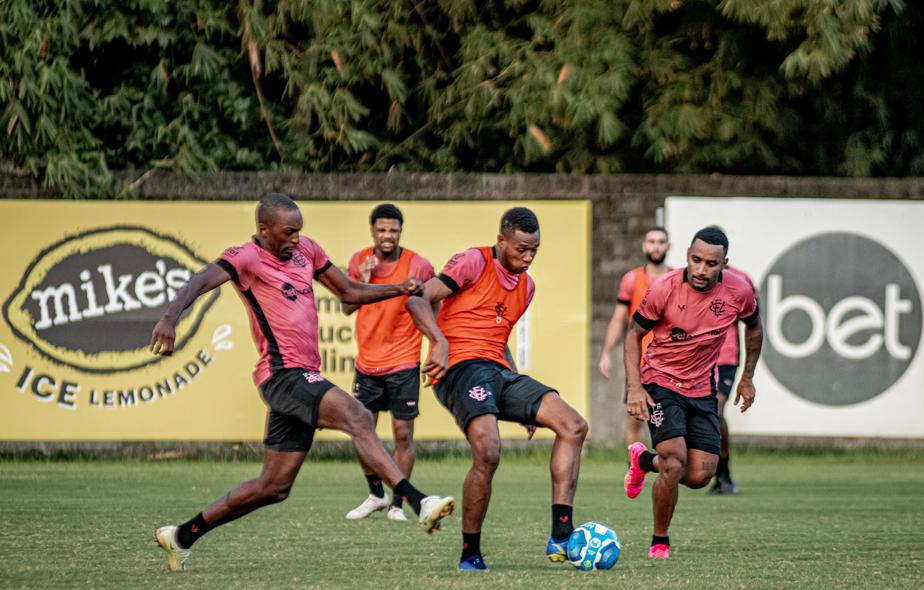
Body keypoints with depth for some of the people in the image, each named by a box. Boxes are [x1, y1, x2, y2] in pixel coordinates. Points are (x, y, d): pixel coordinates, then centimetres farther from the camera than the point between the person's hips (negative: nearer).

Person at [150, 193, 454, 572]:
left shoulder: (305, 250, 16)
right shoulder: (247, 258, -7)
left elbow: (349, 292, 27)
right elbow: (201, 281, -24)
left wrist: (400, 289, 12)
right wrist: (169, 318, -43)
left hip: (303, 378, 9)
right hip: (283, 373, -9)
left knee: (274, 487, 11)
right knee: (357, 417, -27)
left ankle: (182, 536, 21)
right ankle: (418, 502, -36)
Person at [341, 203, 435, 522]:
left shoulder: (418, 266, -9)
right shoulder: (359, 261, 2)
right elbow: (347, 307, 5)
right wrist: (363, 280, -11)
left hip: (404, 364, -4)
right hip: (367, 362, 4)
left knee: (403, 434, -3)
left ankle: (398, 504, 7)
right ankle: (376, 495, 25)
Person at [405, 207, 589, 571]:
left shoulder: (526, 286, 21)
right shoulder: (474, 263, -3)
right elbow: (419, 301, -12)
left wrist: (523, 402, 27)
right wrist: (440, 342, -29)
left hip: (498, 371, 8)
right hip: (461, 368, -8)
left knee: (573, 427, -6)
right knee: (488, 453, -29)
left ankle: (561, 535, -10)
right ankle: (470, 555, -13)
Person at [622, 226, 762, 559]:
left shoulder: (739, 292, -10)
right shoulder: (664, 289, -18)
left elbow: (753, 327, 13)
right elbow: (634, 335, -5)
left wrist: (747, 378, 16)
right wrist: (634, 387, -14)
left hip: (703, 390, 4)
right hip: (661, 383, -4)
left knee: (700, 476, -1)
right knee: (675, 463, -20)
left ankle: (644, 460, 32)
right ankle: (659, 542, 2)